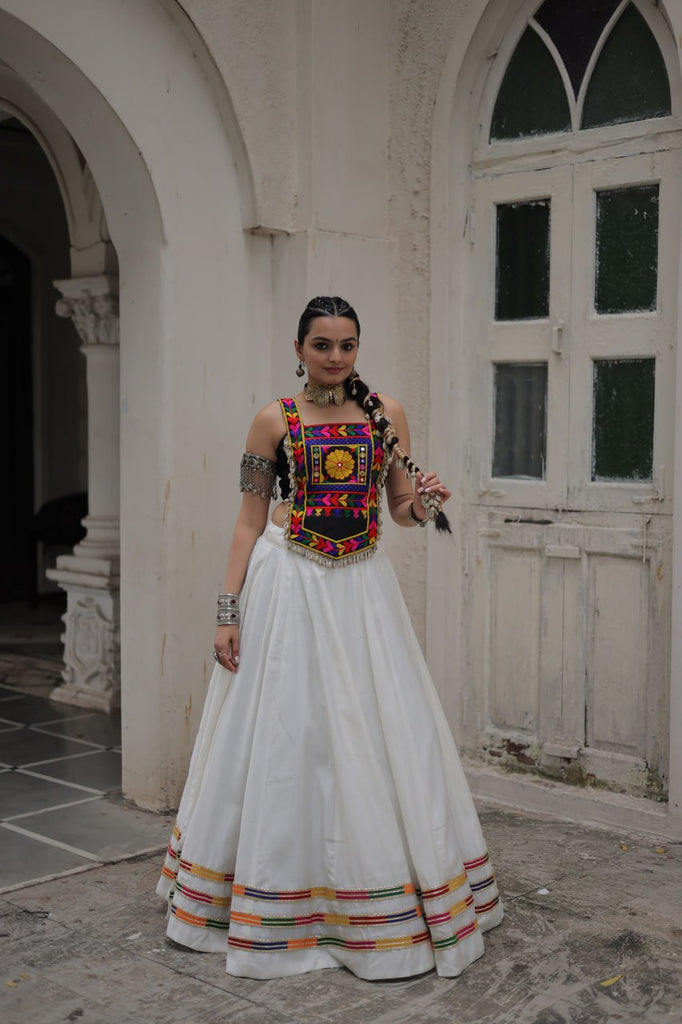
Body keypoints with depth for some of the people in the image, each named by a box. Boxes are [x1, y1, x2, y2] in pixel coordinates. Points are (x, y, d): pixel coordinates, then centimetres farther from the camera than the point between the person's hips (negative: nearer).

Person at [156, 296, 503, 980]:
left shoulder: (386, 413, 5)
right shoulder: (274, 420, 0)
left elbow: (403, 511, 10)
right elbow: (250, 520, 1)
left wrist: (424, 501, -13)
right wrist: (228, 611, -4)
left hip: (362, 590, 2)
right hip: (288, 589, -2)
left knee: (381, 735, 2)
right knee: (285, 738, 4)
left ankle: (386, 916, 19)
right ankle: (280, 914, 21)